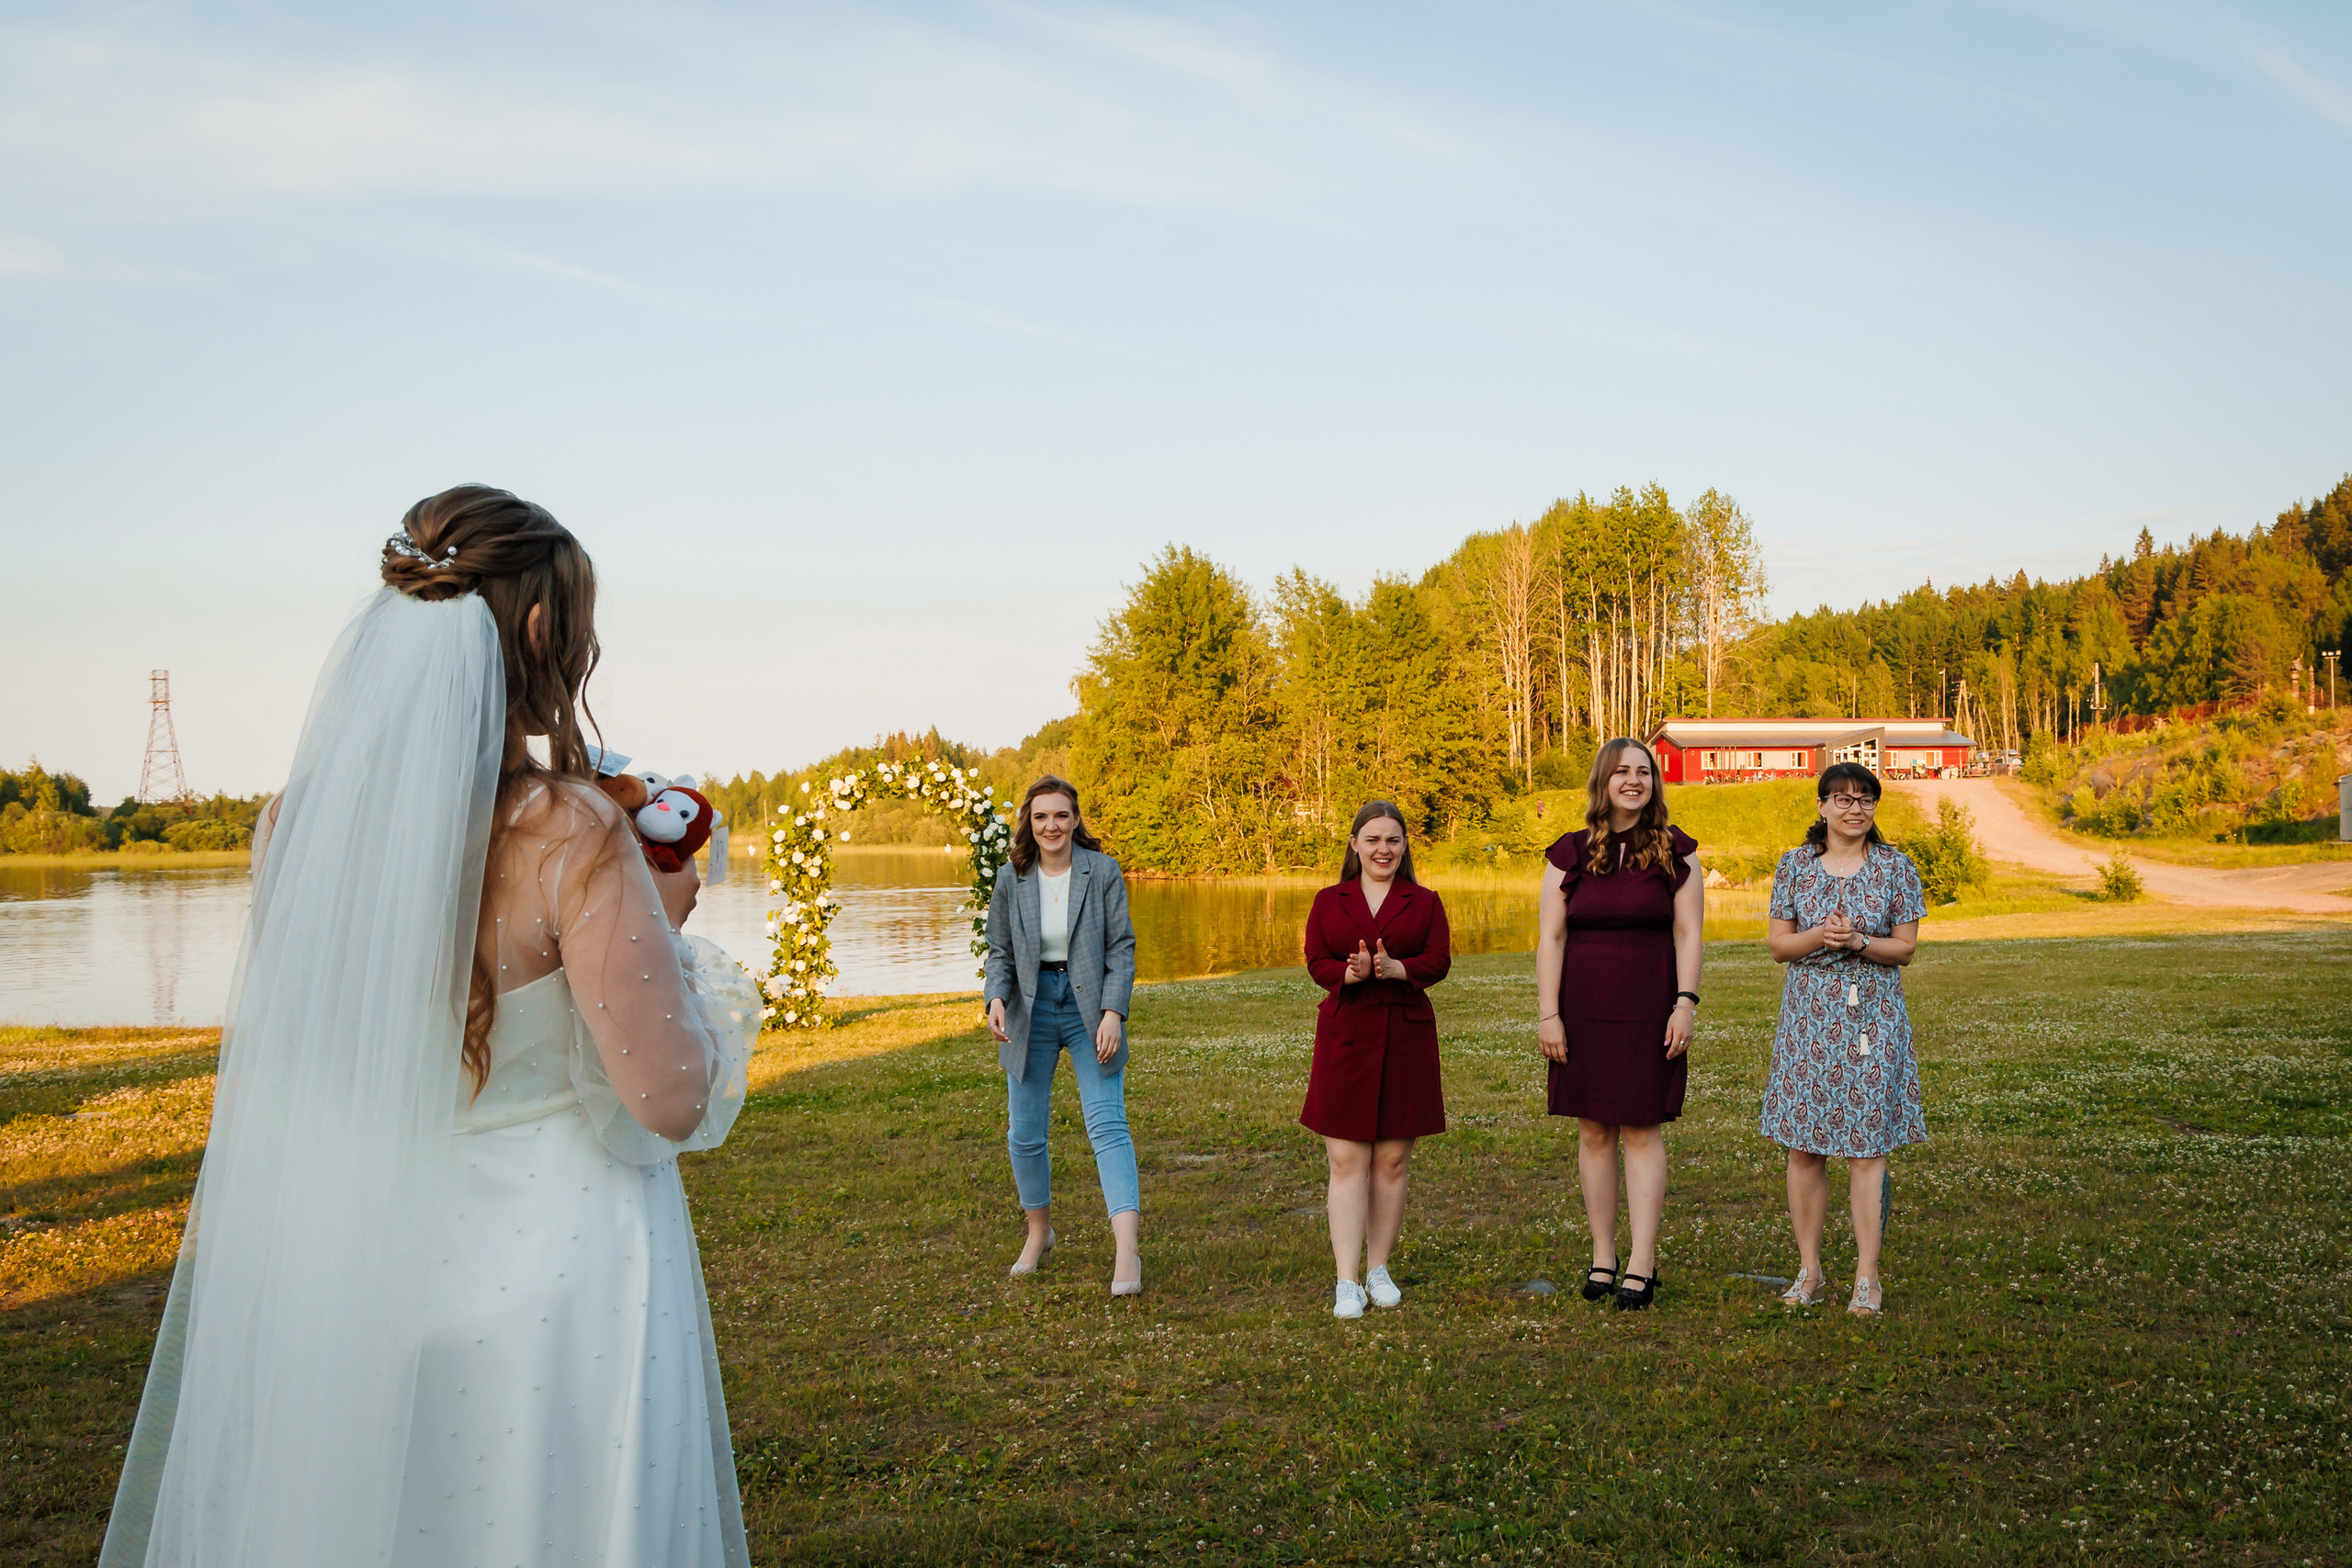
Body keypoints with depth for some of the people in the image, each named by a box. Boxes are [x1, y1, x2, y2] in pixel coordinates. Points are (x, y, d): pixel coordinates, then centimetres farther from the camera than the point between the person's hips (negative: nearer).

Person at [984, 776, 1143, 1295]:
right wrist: (996, 1000, -13)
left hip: (1090, 1008, -2)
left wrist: (1113, 1012, -15)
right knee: (1025, 1132, 8)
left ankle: (1126, 1251, -17)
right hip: (1031, 1010, 3)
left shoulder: (1103, 872, -5)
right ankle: (1039, 1231, 30)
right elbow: (1000, 953, 6)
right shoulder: (1012, 880, 1)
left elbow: (1121, 947, -4)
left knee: (1108, 1124, -12)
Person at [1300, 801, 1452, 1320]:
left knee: (1392, 1160, 5)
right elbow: (1316, 962, 0)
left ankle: (1379, 1270, 19)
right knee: (1346, 1160, -5)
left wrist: (1394, 969, -23)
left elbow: (1439, 961, -3)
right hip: (1345, 1039, 0)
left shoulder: (1424, 902, 8)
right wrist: (1350, 972, -22)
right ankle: (1347, 1283, -4)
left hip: (1406, 1039, 1)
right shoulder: (1329, 901, 9)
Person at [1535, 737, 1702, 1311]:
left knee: (1641, 1131, 1)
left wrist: (1686, 1003, -10)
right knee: (1594, 1131, 7)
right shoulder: (1570, 854, 3)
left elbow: (1688, 934, 0)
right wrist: (1548, 1013, -5)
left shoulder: (1675, 852, 1)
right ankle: (1602, 1258, 16)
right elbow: (1551, 937, 1)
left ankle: (1642, 1263, 5)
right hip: (1584, 1012, 2)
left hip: (1649, 1013, -1)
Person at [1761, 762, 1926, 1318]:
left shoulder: (1896, 868, 2)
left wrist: (1859, 942, -16)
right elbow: (1778, 945, 5)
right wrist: (1820, 937, -15)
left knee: (1866, 1145, -3)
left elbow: (1905, 948, 2)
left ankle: (1867, 1277, 5)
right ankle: (1810, 1272, 14)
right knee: (1803, 1147, 3)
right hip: (1808, 1017, 2)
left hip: (1872, 1019, -1)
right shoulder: (1795, 865, 6)